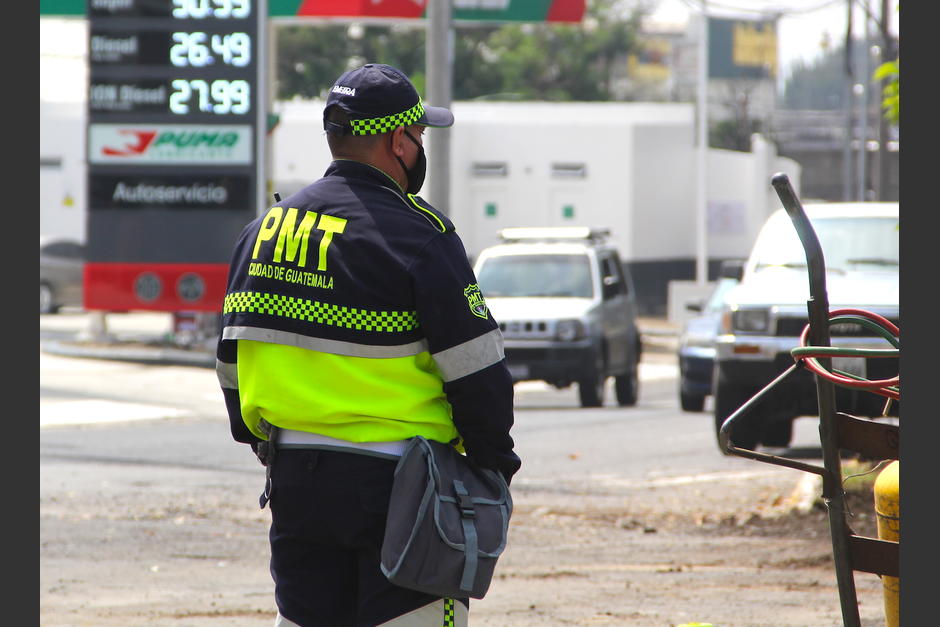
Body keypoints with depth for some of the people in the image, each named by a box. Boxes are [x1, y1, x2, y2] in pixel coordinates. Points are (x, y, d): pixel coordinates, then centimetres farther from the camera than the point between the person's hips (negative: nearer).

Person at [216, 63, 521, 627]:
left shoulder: (267, 227, 10)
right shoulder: (419, 234, -10)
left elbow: (234, 357, 16)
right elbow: (476, 368, -11)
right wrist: (494, 465, 1)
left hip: (292, 478, 6)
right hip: (395, 477, -6)